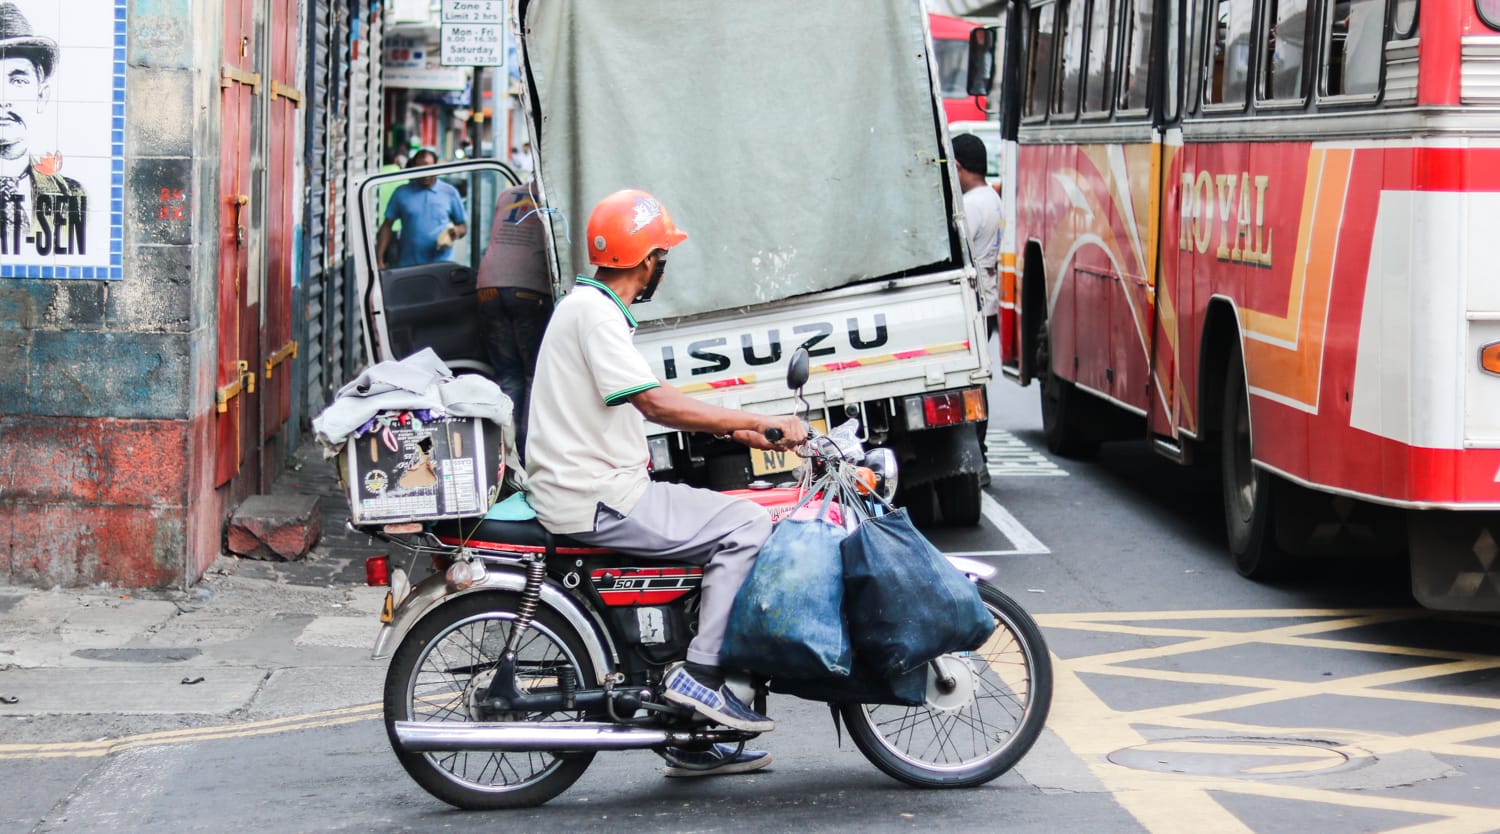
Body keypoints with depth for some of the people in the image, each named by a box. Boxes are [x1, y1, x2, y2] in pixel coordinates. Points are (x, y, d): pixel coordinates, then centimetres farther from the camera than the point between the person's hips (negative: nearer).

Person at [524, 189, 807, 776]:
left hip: (593, 490, 11)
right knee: (746, 525, -14)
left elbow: (646, 405, 21)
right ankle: (700, 672, -15)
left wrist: (735, 430, 13)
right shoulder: (594, 311, -14)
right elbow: (656, 404, -23)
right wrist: (762, 423, -20)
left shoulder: (591, 304, 19)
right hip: (596, 501, -11)